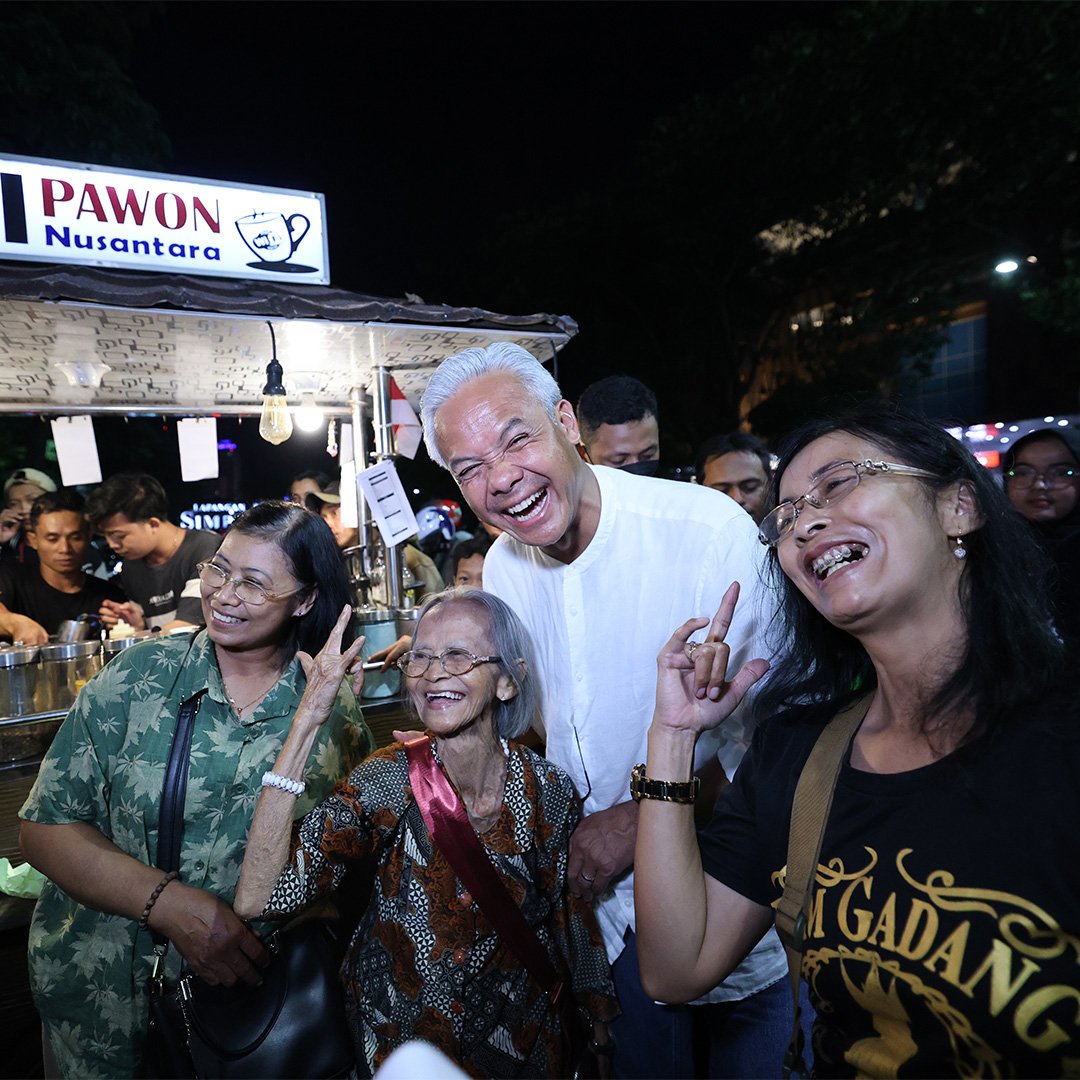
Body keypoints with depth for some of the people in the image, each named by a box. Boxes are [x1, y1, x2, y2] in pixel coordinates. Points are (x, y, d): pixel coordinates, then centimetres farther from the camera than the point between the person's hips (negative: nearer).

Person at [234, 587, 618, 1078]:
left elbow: (570, 915, -3)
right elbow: (258, 899, -33)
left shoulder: (551, 792, -19)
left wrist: (600, 1024, 8)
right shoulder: (386, 781, -23)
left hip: (518, 1037, 1)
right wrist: (306, 720, -38)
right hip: (400, 1039, -1)